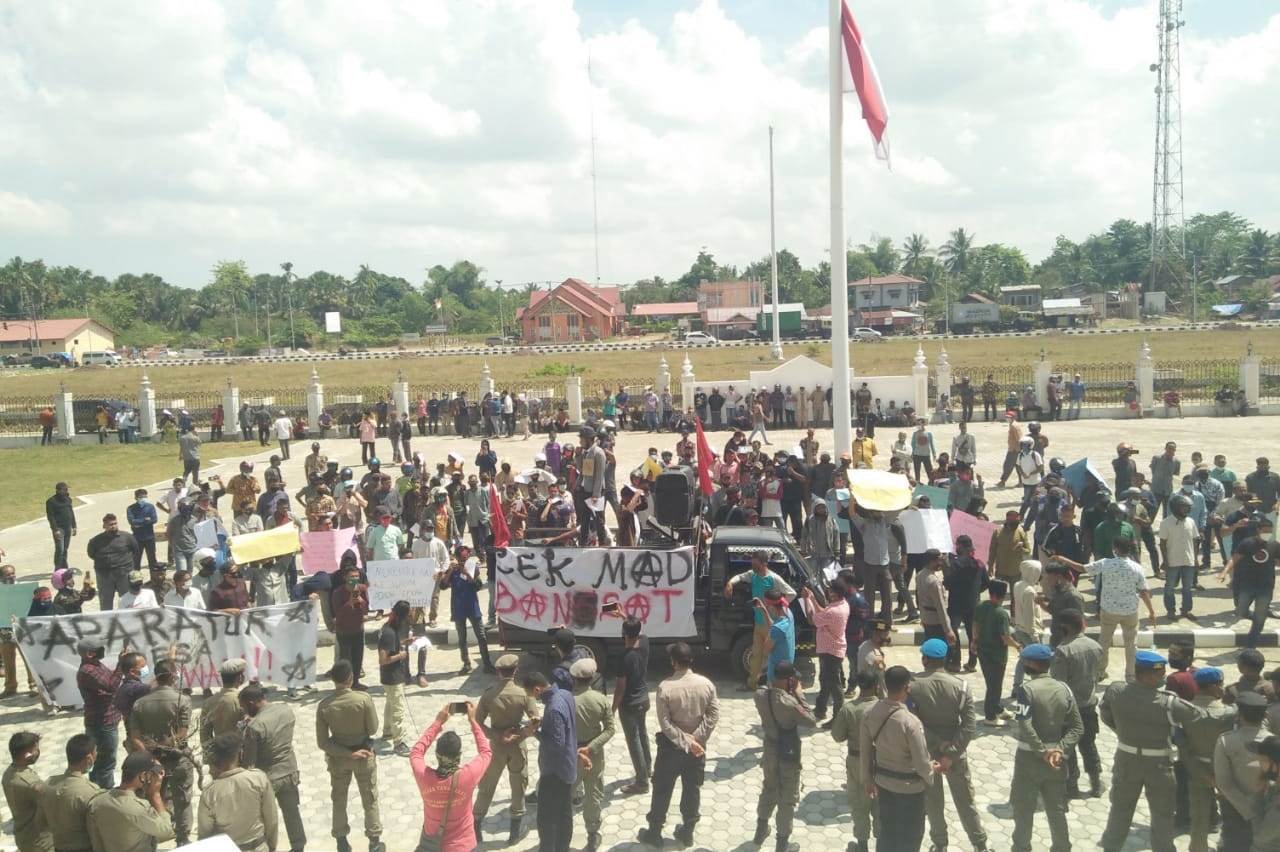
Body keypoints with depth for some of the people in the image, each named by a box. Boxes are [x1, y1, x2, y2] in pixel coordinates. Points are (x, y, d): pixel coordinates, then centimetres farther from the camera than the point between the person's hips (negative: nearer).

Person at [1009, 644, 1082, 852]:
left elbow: (1025, 726, -25)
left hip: (1029, 757, -4)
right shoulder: (1064, 689, 0)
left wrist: (1042, 751, -17)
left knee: (1023, 809, 10)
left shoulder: (1026, 689, -16)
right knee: (1057, 809, 15)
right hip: (1055, 758, 4)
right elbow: (1077, 726, -2)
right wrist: (1059, 749, -9)